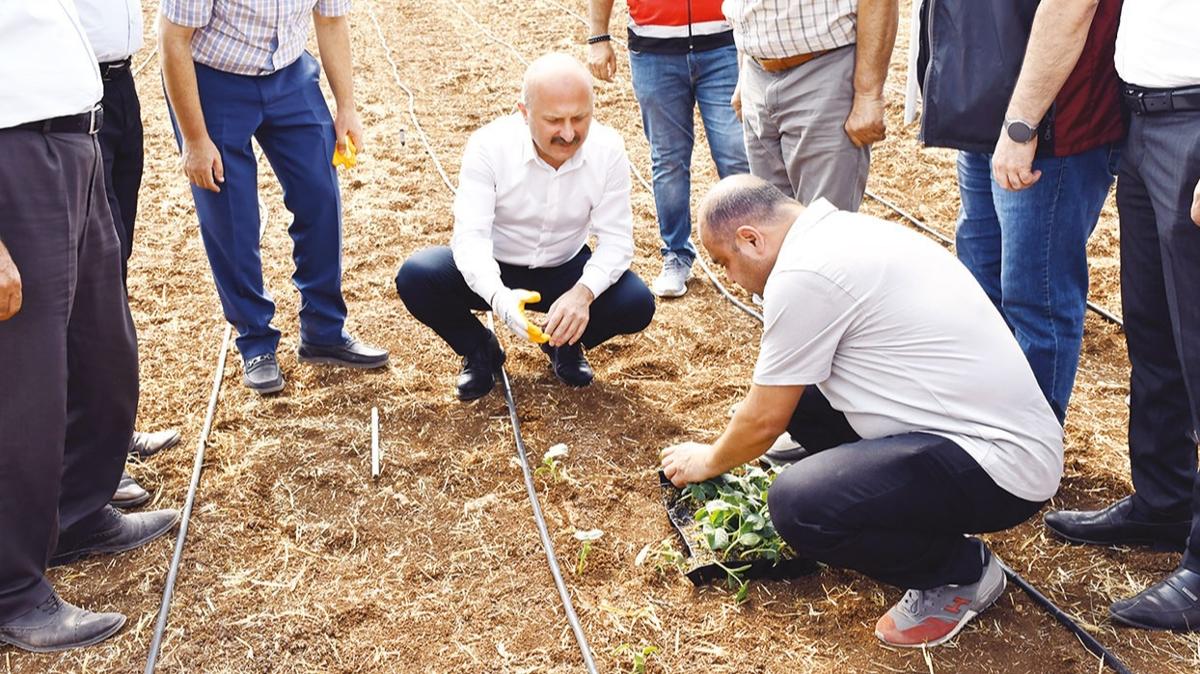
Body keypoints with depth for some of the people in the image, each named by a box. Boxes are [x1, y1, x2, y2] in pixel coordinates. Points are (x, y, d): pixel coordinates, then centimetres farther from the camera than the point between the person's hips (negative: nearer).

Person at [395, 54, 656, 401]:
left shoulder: (608, 149, -18)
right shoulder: (489, 145, -23)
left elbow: (616, 239, -17)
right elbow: (471, 235, -28)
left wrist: (583, 293, -38)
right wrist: (498, 296, -49)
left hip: (565, 270, 1)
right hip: (494, 271, -1)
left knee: (637, 304, -25)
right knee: (415, 277, -28)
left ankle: (565, 342, 10)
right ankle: (480, 350, 4)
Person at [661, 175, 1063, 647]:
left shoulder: (802, 274, -19)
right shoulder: (845, 232, 10)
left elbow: (764, 422, -7)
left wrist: (709, 461, 12)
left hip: (1002, 465, -10)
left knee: (797, 504, -23)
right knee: (795, 389, 11)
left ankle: (962, 570, 1)